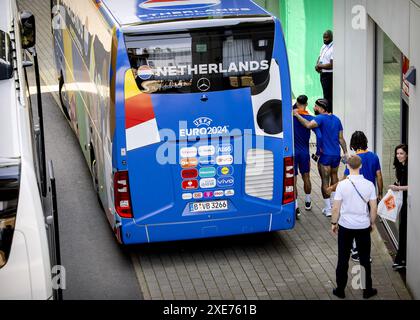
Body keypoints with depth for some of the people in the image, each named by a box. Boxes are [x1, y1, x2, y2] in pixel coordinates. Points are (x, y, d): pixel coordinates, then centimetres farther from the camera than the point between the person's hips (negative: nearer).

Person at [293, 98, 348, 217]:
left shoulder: (321, 118, -13)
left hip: (325, 155, -7)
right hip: (336, 154, 7)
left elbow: (309, 125, -33)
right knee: (334, 176, 26)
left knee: (325, 181, 0)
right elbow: (341, 138, 11)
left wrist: (297, 115, -25)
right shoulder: (336, 119, 10)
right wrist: (345, 152, 13)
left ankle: (328, 209, 2)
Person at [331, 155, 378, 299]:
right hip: (363, 226, 1)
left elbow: (336, 208, -10)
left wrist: (334, 223, 6)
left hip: (345, 226, -1)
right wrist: (372, 222, 13)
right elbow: (374, 208, -4)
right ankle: (367, 290, 21)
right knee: (365, 260, 13)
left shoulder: (342, 185, -13)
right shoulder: (369, 185, -9)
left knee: (343, 260, 11)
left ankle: (340, 290, 18)